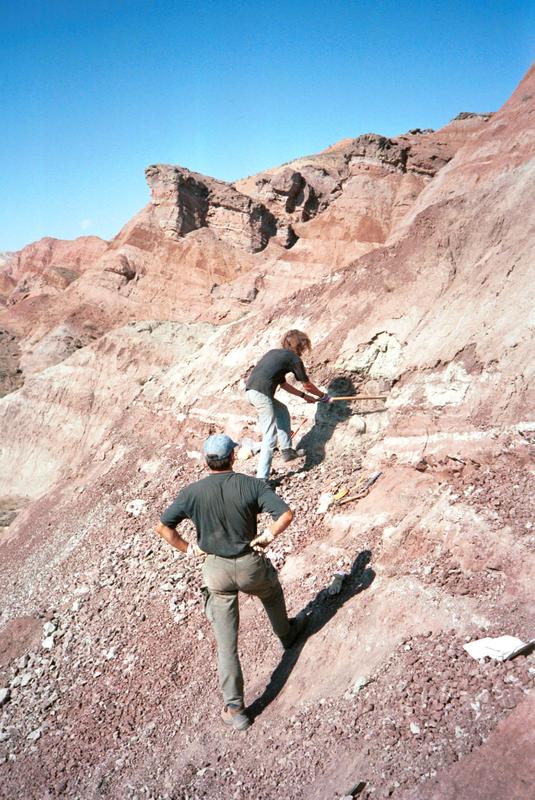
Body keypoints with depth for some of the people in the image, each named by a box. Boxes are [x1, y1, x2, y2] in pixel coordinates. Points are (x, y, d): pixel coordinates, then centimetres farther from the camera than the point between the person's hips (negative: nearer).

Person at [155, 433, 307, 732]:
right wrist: (269, 536, -6)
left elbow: (163, 526, -8)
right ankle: (287, 633, 61)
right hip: (250, 564, 0)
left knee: (227, 642, 10)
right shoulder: (251, 485, -15)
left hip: (216, 569, 0)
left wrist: (188, 548, 3)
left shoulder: (193, 492, -12)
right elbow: (287, 514, -21)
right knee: (272, 592, 35)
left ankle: (234, 708, 15)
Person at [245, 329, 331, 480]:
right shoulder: (293, 358, 6)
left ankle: (287, 451, 32)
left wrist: (304, 395, 41)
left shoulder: (274, 353, 28)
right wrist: (324, 396, 32)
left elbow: (283, 384, 35)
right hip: (261, 394, -9)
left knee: (282, 411, 28)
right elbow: (307, 385, 16)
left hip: (250, 390, 9)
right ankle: (261, 479, -9)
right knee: (270, 438, -5)